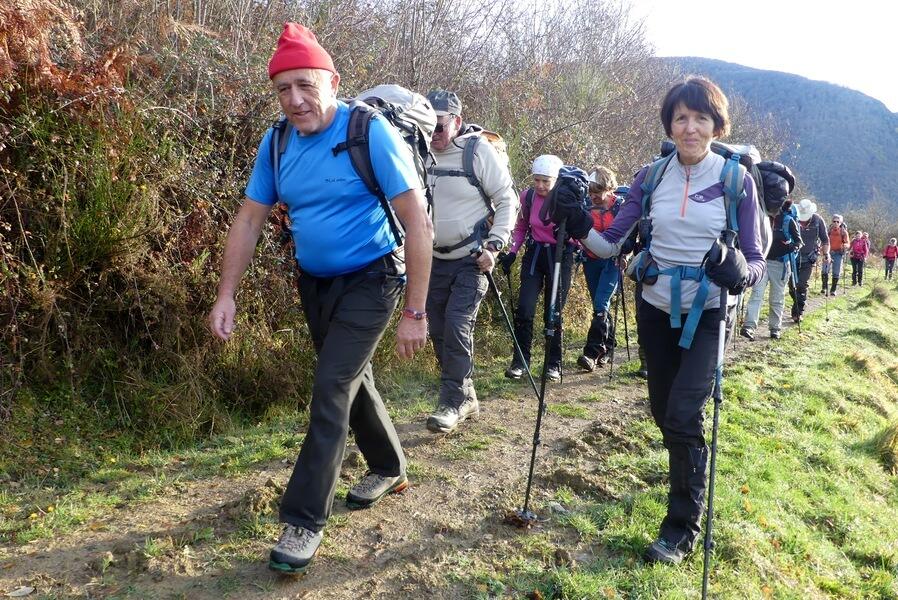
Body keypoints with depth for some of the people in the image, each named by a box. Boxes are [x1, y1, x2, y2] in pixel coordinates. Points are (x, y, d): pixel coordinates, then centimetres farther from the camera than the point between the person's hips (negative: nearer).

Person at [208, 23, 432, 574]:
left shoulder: (371, 133, -20)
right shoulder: (276, 144, -4)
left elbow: (419, 224, -21)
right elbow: (249, 221, 4)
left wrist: (415, 313, -22)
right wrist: (226, 295, -3)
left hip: (369, 281, -6)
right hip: (315, 283, 6)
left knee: (331, 389, -12)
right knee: (352, 378, 18)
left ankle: (305, 519, 1)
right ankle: (389, 469, 40)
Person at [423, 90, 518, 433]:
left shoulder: (479, 151, -11)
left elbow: (508, 200, -8)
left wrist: (494, 246, -16)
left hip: (471, 260, -5)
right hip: (435, 260, 6)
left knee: (457, 325, -14)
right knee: (438, 330, 8)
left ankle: (453, 402, -1)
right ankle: (466, 397, 22)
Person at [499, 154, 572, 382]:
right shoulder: (528, 196, -3)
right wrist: (512, 252, 0)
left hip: (560, 256, -2)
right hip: (534, 254, 2)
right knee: (524, 308, -10)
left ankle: (554, 364, 18)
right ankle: (519, 361, 2)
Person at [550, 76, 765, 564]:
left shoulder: (736, 179, -8)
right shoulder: (651, 176, 0)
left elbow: (756, 259, -7)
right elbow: (611, 243, -3)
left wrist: (739, 272, -29)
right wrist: (579, 225, -21)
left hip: (707, 314, -3)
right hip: (656, 309, 4)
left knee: (683, 415, -13)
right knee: (664, 411, 15)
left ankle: (682, 528, 4)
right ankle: (689, 471, 47)